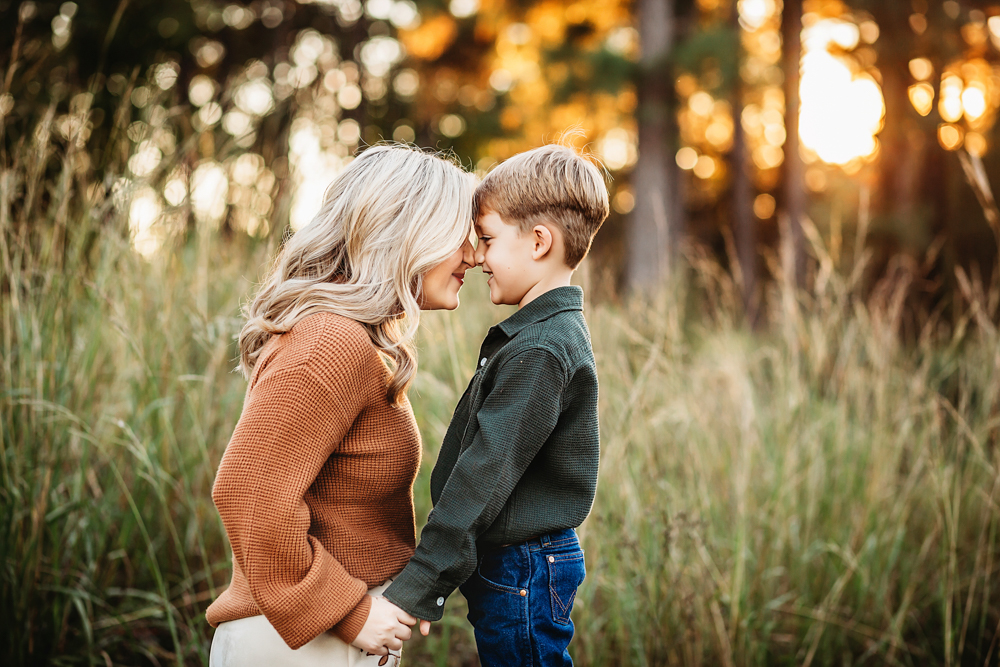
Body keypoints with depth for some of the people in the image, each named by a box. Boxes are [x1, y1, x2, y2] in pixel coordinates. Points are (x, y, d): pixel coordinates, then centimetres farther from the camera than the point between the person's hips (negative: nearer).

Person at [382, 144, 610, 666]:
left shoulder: (539, 353, -22)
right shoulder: (546, 333, 10)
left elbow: (484, 478, -26)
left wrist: (416, 589, -25)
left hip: (522, 574, -10)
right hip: (519, 564, 10)